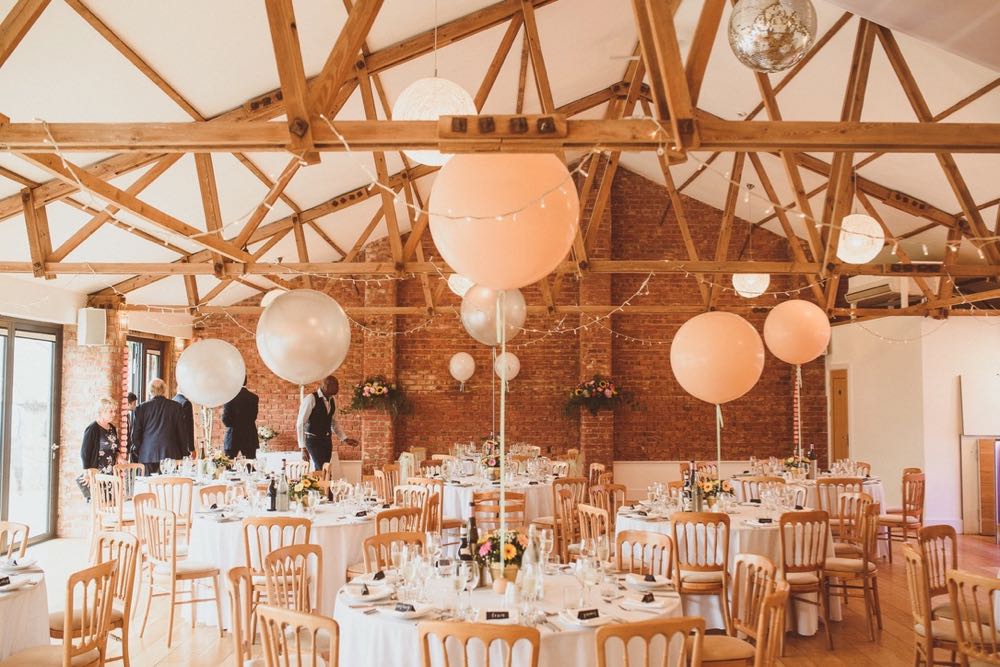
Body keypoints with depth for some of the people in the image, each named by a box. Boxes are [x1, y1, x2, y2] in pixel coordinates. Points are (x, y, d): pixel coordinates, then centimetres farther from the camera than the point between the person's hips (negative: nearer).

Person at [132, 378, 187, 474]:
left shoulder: (141, 408, 5)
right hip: (170, 455, -1)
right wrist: (183, 455, 11)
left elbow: (135, 435, 6)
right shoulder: (176, 407, 3)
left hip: (147, 456, 1)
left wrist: (139, 451, 19)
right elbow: (181, 433, 5)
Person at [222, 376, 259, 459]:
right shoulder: (254, 397, -1)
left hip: (232, 437, -2)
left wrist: (234, 425, 9)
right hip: (249, 439, 2)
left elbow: (225, 419, -9)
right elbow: (253, 417, 3)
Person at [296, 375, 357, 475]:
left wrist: (345, 439, 7)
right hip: (313, 440, -7)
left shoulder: (332, 401, 8)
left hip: (327, 440, 7)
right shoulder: (311, 399, -13)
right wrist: (303, 448, -17)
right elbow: (300, 424, -14)